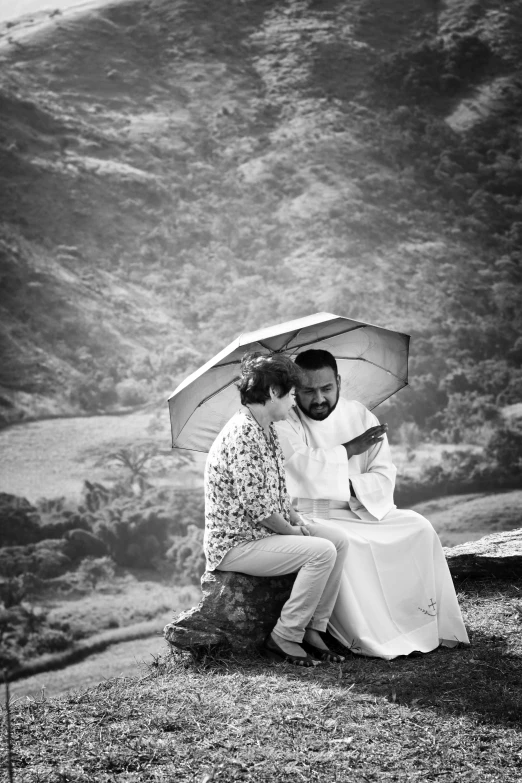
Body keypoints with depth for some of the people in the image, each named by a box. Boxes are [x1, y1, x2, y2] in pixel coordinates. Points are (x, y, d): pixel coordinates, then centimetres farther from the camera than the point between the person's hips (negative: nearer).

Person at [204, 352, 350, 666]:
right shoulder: (241, 434, -22)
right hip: (236, 543, -10)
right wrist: (291, 530, -12)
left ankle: (313, 630, 3)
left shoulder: (268, 431, 12)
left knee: (339, 540, 0)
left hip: (268, 531, 10)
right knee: (322, 552, -22)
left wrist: (298, 520, 4)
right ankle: (284, 638, -10)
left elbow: (279, 490, 20)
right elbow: (256, 505, -24)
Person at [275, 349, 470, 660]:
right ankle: (371, 638, -29)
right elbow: (302, 468, -24)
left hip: (363, 511, 5)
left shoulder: (360, 415, 7)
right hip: (310, 516, -5)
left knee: (419, 528, -13)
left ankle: (433, 624, -9)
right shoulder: (284, 424, -5)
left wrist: (350, 487, -19)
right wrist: (349, 449, -12)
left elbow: (384, 477, 1)